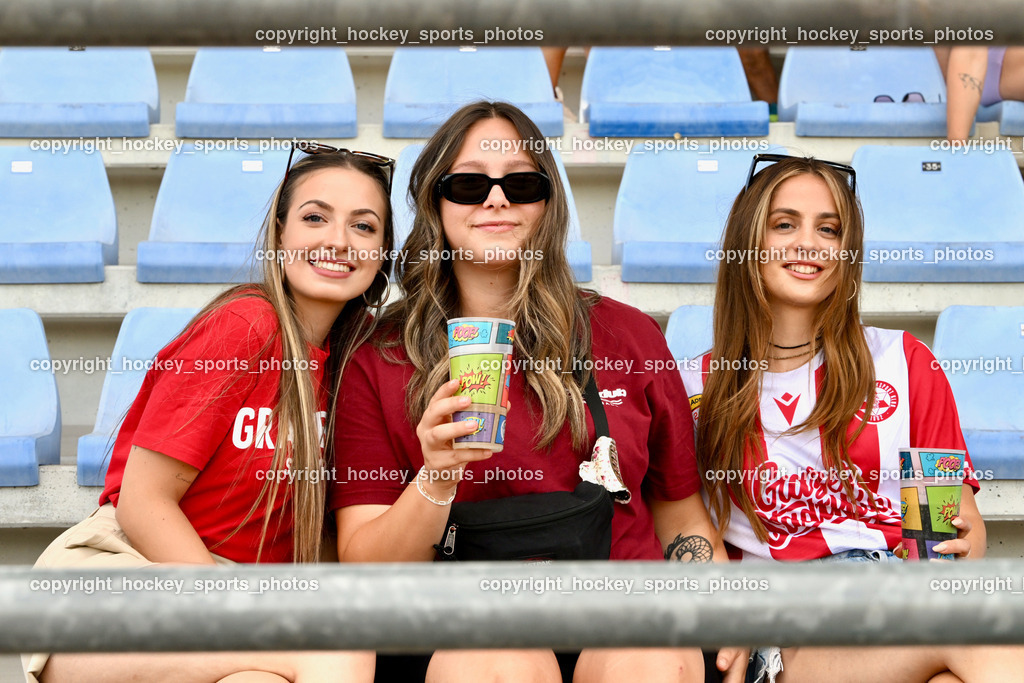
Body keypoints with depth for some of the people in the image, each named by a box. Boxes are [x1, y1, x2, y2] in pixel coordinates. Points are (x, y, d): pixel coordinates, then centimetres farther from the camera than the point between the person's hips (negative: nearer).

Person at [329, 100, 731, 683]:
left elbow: (682, 518, 16)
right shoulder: (380, 364, 4)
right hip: (467, 632, -1)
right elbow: (364, 568, -1)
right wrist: (437, 480, -19)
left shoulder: (631, 338, 8)